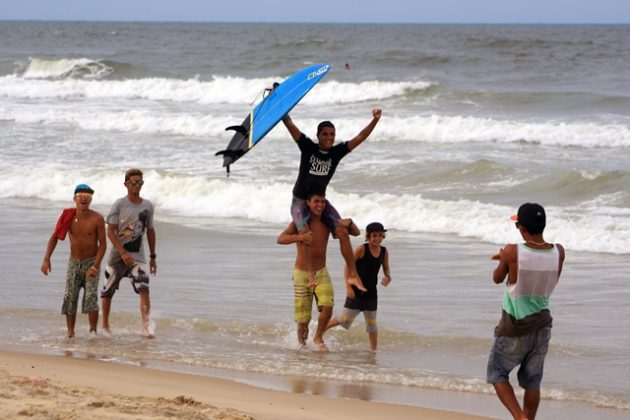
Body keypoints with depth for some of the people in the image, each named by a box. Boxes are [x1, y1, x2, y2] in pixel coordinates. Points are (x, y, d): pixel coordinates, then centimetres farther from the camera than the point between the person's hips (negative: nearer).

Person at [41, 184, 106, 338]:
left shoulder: (97, 219, -14)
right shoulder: (68, 216, -7)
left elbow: (103, 244, -12)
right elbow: (54, 238, -2)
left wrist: (96, 265, -23)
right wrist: (46, 259, -14)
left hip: (91, 262, -3)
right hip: (74, 262, 3)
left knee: (91, 297, -16)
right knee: (69, 297, -5)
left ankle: (93, 331, -8)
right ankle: (70, 333, 5)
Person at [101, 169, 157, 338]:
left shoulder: (147, 206, 5)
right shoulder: (119, 205, -7)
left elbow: (150, 231, 15)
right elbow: (110, 231, -11)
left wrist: (153, 257, 15)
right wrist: (123, 253, -20)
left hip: (137, 255, 2)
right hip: (117, 254, -2)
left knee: (144, 289, -16)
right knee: (108, 291, 8)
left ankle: (145, 327, -19)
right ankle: (105, 326, 25)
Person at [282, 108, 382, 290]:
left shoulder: (337, 152, -4)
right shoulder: (308, 147, -11)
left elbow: (360, 137, -8)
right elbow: (289, 125, -18)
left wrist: (375, 120, -21)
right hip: (300, 200, -3)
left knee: (343, 232, -11)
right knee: (305, 232, -29)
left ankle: (353, 275, -8)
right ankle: (310, 272, -20)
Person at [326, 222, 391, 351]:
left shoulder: (384, 252, 2)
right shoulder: (362, 249, -13)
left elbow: (386, 269, 14)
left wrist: (388, 277, -11)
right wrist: (348, 287, -16)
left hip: (371, 293, 4)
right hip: (356, 292, -4)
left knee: (372, 324, 10)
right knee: (345, 320, -1)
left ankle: (374, 349, 20)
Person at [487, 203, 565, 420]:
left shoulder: (512, 252, -22)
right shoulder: (558, 252, -10)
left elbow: (497, 279, -4)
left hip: (514, 329, -4)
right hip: (541, 325, 4)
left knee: (497, 374, 13)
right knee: (532, 381, 16)